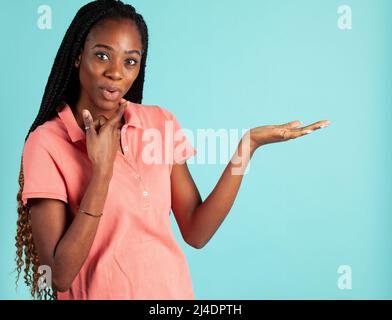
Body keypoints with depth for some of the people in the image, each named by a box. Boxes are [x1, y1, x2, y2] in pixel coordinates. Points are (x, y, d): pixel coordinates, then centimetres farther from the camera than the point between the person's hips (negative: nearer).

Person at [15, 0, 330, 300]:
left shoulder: (162, 123, -2)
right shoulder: (47, 142, -14)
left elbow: (196, 233, -7)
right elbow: (61, 275, -19)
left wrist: (248, 145, -12)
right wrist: (103, 169, -23)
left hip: (173, 290, 4)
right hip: (100, 292, -3)